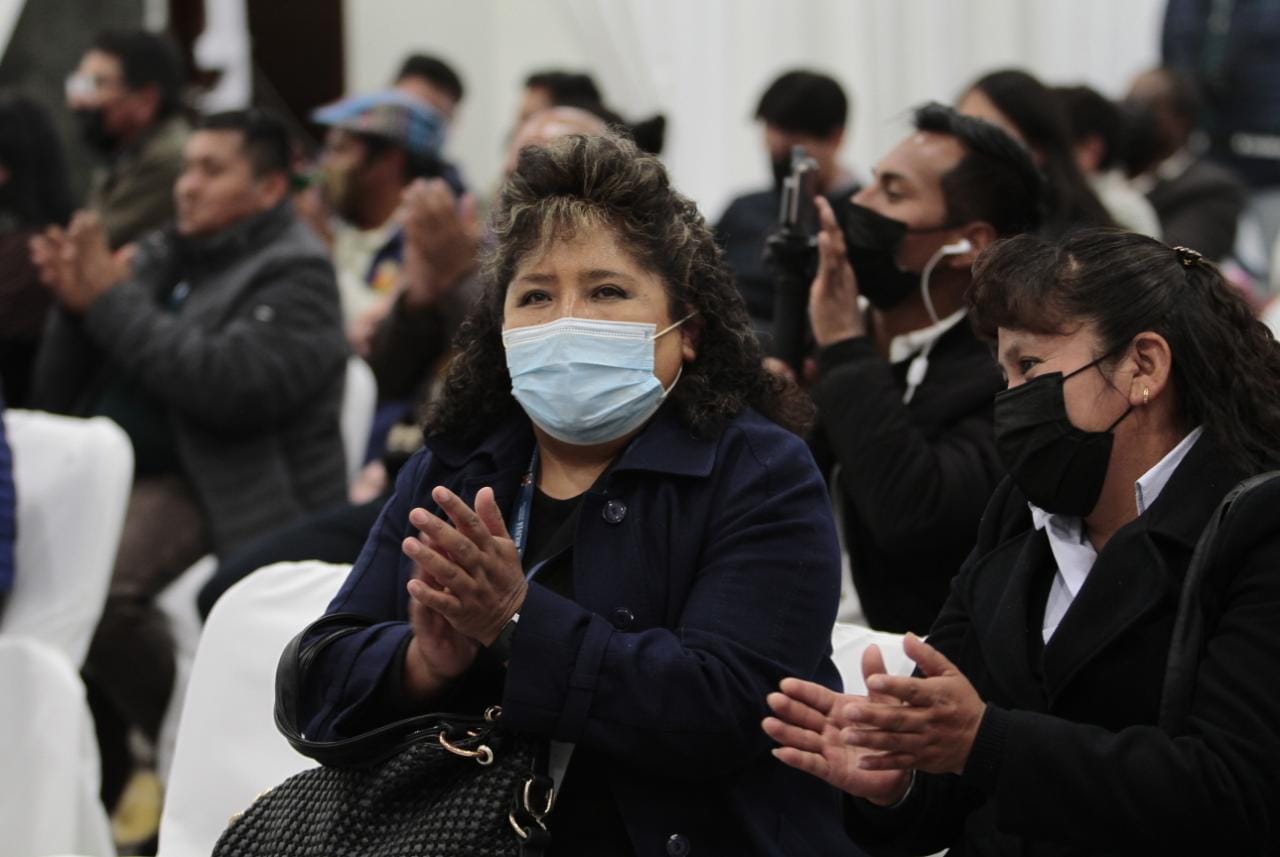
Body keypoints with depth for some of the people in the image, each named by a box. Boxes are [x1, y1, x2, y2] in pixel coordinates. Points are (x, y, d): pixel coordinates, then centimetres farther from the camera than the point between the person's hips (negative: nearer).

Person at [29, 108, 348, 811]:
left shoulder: (292, 274, -2)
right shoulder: (158, 257, 18)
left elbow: (231, 387, -20)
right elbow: (59, 398, 17)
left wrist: (112, 299, -15)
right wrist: (75, 303, -2)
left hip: (213, 489, -7)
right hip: (110, 479, 8)